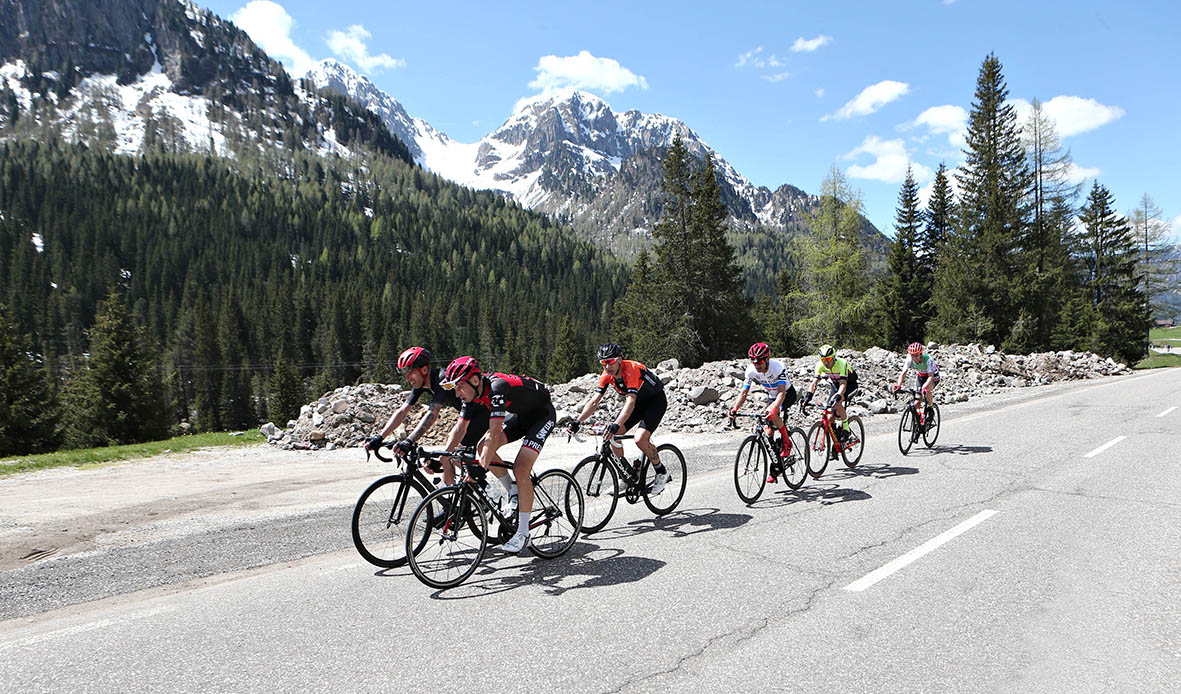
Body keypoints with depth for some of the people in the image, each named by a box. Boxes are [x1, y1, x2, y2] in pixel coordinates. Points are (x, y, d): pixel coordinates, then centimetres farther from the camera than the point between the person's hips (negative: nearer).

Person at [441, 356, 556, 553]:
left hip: (542, 414, -8)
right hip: (520, 415, 8)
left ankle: (523, 533, -6)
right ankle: (514, 494, 8)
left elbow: (494, 432, -39)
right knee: (483, 447, -9)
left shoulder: (497, 387, -35)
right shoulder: (472, 392, -11)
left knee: (520, 469, -18)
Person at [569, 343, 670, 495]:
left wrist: (616, 424, -59)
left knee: (640, 439, -25)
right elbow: (594, 401, -16)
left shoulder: (631, 369, -34)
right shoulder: (607, 375, -13)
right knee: (613, 436, -9)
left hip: (656, 400, -7)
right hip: (638, 401, 7)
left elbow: (630, 401, -45)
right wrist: (577, 422, -30)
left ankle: (661, 472, 0)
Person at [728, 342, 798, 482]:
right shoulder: (751, 370, -20)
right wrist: (735, 409, -35)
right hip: (772, 396, 5)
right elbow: (744, 393, -19)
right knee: (768, 432, -2)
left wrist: (773, 408, -58)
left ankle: (786, 442, -12)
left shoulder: (778, 367, -34)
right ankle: (775, 467, 13)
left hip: (788, 394, -5)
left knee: (772, 414, -35)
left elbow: (782, 393, -41)